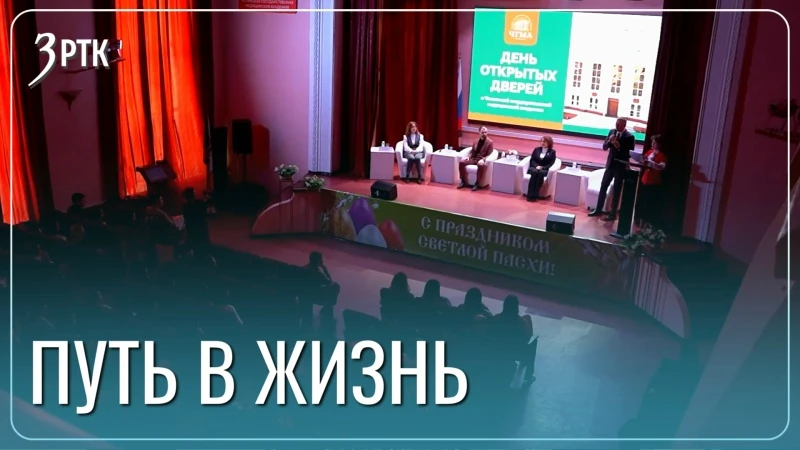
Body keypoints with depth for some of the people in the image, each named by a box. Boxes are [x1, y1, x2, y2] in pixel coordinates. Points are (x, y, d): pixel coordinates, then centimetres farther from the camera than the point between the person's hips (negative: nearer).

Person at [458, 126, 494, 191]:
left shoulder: (490, 142, 1)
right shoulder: (475, 141, 17)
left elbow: (490, 155, -5)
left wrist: (483, 159, -23)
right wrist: (468, 157, -4)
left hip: (482, 160, -5)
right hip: (474, 158, 5)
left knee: (481, 166, -42)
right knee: (461, 162, -20)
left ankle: (477, 183, -30)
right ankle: (463, 181, -10)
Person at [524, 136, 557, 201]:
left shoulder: (552, 152, 9)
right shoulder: (536, 149, 17)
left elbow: (551, 164, 0)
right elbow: (532, 160, 9)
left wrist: (542, 167, -14)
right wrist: (536, 166, -11)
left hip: (544, 170, -2)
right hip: (534, 168, 2)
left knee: (540, 173, -38)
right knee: (535, 172, -35)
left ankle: (534, 194, -42)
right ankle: (530, 194, -42)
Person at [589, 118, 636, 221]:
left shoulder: (630, 137, -12)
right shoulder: (612, 132, 3)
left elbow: (630, 154, -15)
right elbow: (604, 147, 5)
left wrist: (619, 146, -25)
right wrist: (609, 141, -15)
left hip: (621, 167, -5)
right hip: (610, 164, 5)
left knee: (616, 191, 2)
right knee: (603, 187, 10)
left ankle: (613, 214, 8)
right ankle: (598, 209, 21)